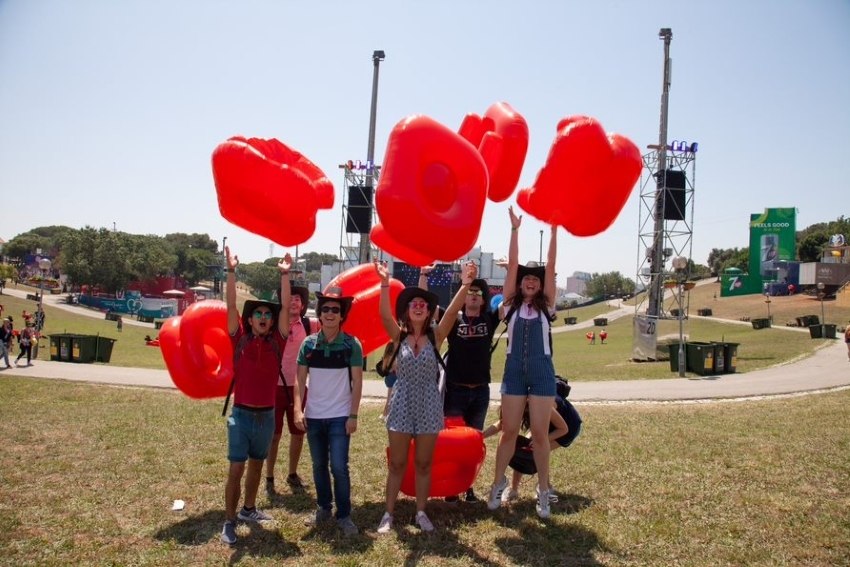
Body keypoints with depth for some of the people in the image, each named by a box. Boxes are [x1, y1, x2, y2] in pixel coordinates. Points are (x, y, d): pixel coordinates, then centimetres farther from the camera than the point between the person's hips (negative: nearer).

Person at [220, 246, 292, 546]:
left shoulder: (276, 342, 0)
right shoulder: (240, 339, -3)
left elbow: (286, 308, -7)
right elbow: (231, 305, -12)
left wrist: (285, 275, -12)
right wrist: (231, 271, -20)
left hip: (266, 415, 3)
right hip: (241, 414, -3)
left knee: (256, 464, 17)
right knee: (236, 469, -3)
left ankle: (248, 509, 34)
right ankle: (229, 522, 7)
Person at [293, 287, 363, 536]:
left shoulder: (351, 344, -6)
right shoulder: (309, 343, 1)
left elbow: (357, 381, -5)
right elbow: (300, 379, 2)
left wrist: (353, 415, -9)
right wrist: (298, 410, -7)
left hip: (340, 416, -3)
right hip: (313, 416, 3)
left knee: (339, 467, -5)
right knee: (319, 465, 13)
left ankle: (344, 515, 8)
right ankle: (323, 507, 30)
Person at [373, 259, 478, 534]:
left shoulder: (436, 335, -2)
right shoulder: (399, 336, -1)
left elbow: (452, 312, -17)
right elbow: (385, 315, -19)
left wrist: (465, 284, -33)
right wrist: (385, 284, -34)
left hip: (428, 405, 0)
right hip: (402, 404, 0)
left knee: (424, 464, 10)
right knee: (397, 464, 7)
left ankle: (421, 512, 23)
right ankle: (388, 513, 17)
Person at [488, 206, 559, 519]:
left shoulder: (546, 305, 6)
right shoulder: (510, 305, 5)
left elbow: (550, 268, -1)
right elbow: (512, 266, 0)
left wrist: (553, 231, -7)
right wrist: (515, 230, -3)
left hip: (542, 372, 0)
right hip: (514, 371, 1)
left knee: (540, 433, 3)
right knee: (509, 431, 6)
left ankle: (543, 490, 14)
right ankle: (498, 483, 20)